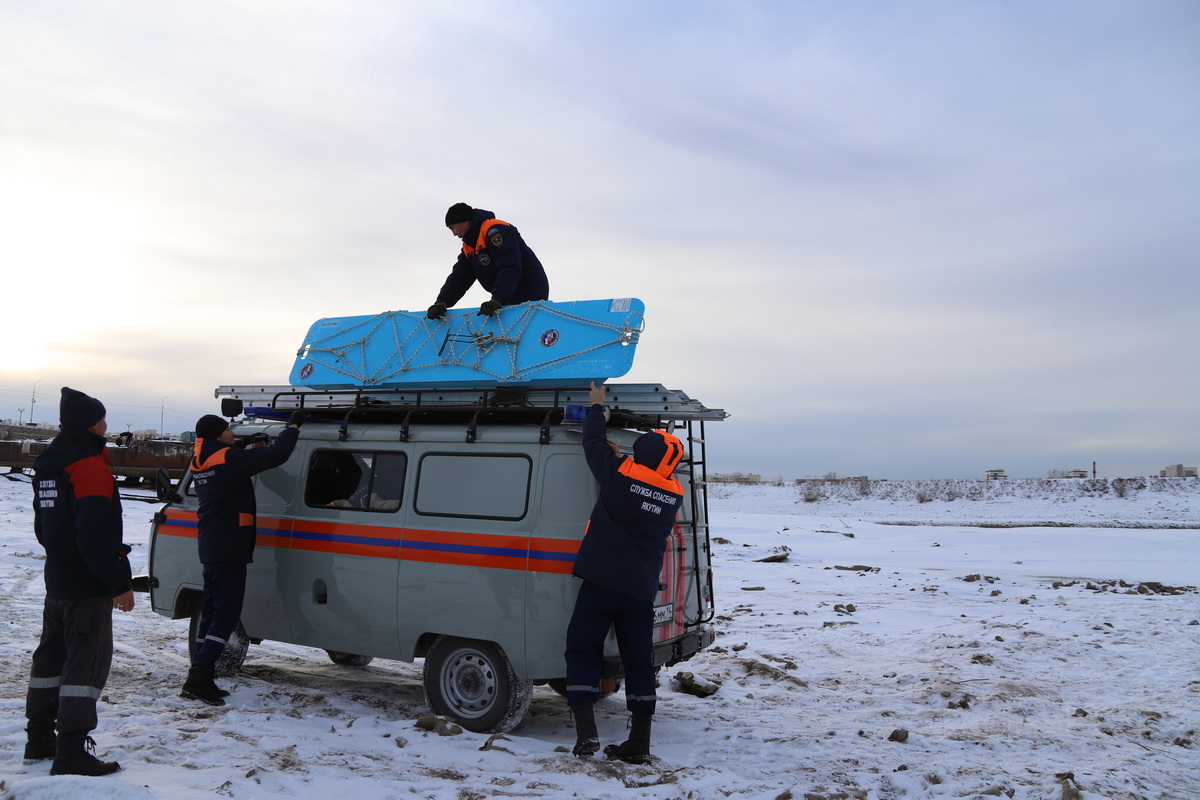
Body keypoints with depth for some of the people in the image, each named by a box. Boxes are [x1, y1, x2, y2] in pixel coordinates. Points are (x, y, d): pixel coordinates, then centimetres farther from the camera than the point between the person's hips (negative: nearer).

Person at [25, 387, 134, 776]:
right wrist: (120, 582, -21)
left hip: (57, 582, 10)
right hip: (88, 587, -10)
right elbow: (95, 535, -25)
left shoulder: (47, 465, 13)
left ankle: (40, 739, 29)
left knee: (52, 656, 18)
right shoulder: (89, 467, -19)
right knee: (88, 662, -6)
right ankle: (72, 752, -5)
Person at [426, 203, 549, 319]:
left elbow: (509, 268, -28)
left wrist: (497, 300, -36)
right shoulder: (468, 247, 13)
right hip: (509, 300, 9)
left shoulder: (495, 229, -18)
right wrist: (442, 302, -7)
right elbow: (458, 277, 9)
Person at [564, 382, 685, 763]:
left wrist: (596, 406, 22)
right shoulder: (674, 493, 6)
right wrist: (622, 458, 25)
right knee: (639, 660, 11)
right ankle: (639, 743, 14)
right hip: (642, 589, 4)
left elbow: (593, 443, 7)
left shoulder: (621, 474, -7)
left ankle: (586, 732, -1)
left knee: (583, 650, 7)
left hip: (602, 582, -4)